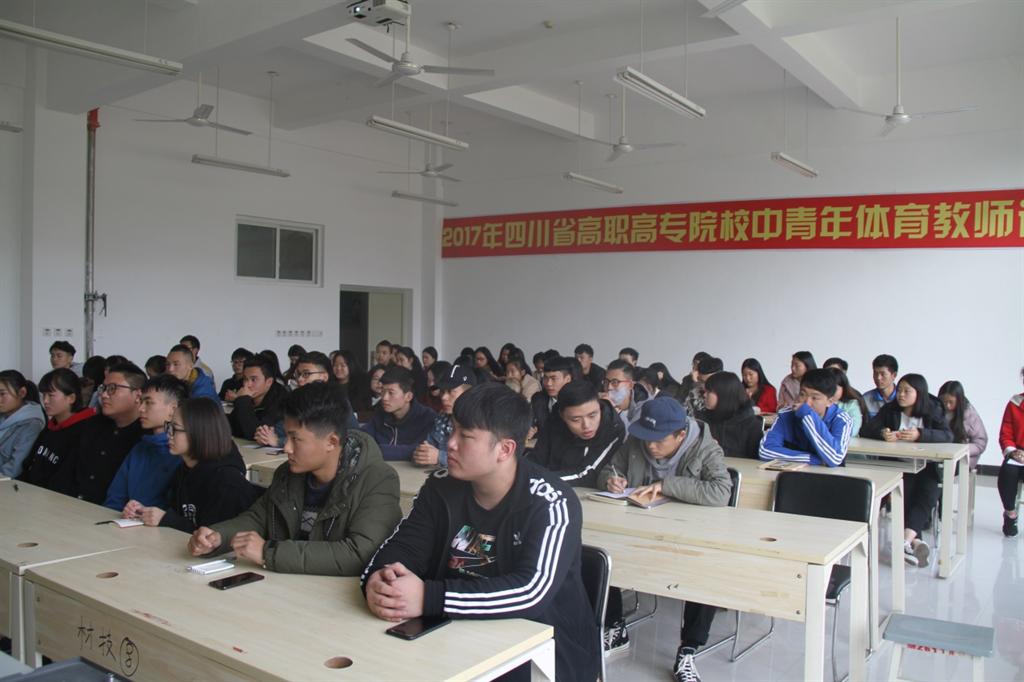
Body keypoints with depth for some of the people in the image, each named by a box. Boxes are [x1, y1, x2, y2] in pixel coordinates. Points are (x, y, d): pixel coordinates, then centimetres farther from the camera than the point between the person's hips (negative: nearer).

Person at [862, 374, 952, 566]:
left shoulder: (933, 411, 4)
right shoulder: (889, 410, 7)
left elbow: (948, 436, -11)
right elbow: (865, 430, -1)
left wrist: (920, 435, -27)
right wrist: (882, 433, -22)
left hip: (926, 466, -1)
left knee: (927, 496, -28)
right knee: (904, 497, -28)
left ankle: (905, 540, -39)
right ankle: (915, 541, -34)